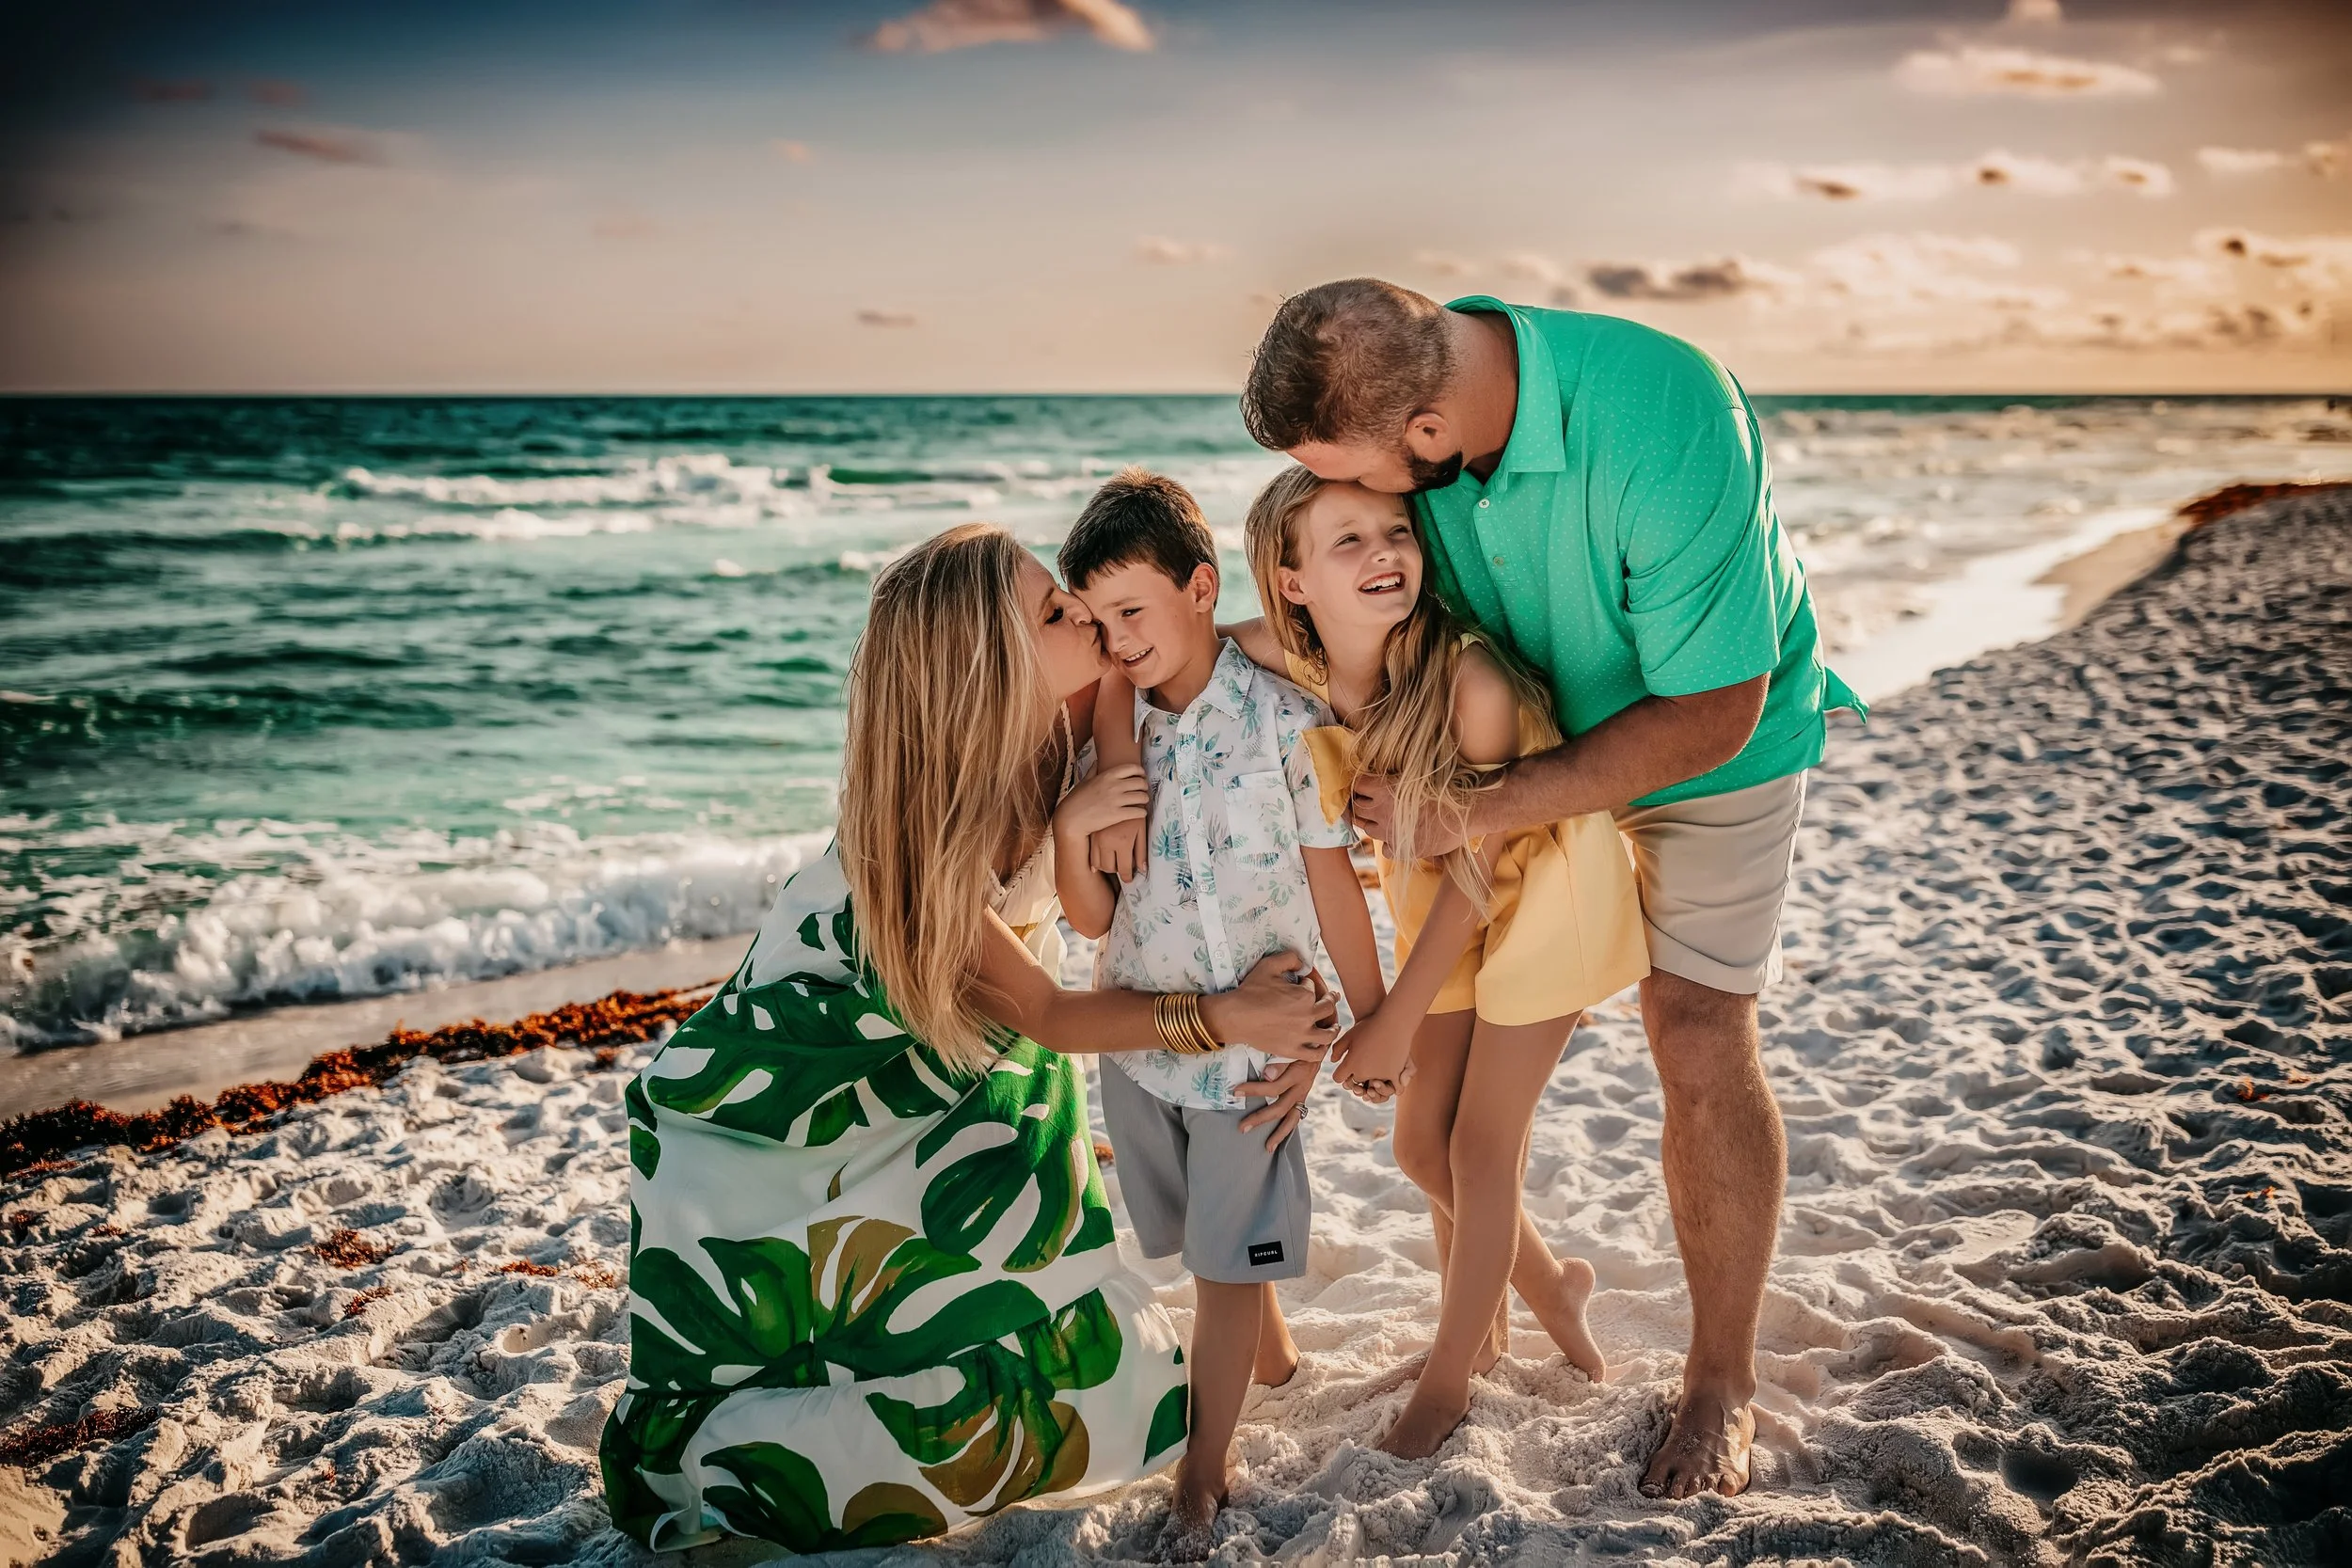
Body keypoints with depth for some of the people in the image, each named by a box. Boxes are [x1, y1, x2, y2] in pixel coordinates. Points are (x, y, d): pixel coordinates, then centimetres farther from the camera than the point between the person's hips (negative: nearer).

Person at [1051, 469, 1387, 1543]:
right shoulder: (1106, 731, -4)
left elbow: (1333, 884, -7)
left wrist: (1375, 1023, -1)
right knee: (1210, 1239, 21)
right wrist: (1068, 829, -20)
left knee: (1226, 1260, 6)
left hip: (1253, 1034, -4)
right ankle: (1269, 1350, 49)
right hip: (1137, 1032, 5)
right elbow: (1093, 919, -1)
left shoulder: (1285, 719, -15)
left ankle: (1203, 1470, 21)